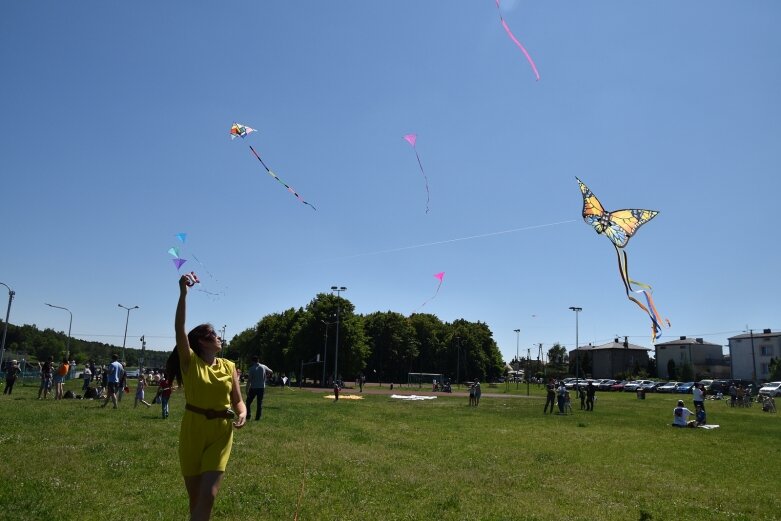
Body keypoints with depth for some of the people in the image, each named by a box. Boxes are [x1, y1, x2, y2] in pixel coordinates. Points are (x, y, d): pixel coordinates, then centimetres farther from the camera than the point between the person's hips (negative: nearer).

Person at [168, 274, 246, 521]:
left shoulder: (229, 367, 2)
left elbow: (238, 401, 7)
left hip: (220, 434, 1)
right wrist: (183, 293, -29)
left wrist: (242, 415, -17)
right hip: (192, 431, -1)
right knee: (195, 496, 9)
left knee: (208, 496, -8)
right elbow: (179, 329, -20)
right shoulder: (190, 362, -6)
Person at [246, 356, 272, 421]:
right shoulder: (264, 367, 0)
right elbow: (271, 372, 15)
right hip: (262, 387, 3)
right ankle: (258, 417, 7)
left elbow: (249, 380, -13)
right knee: (260, 403, 8)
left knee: (248, 401, 12)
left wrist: (247, 390, -10)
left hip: (253, 388, -3)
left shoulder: (252, 368, -9)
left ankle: (248, 415, 5)